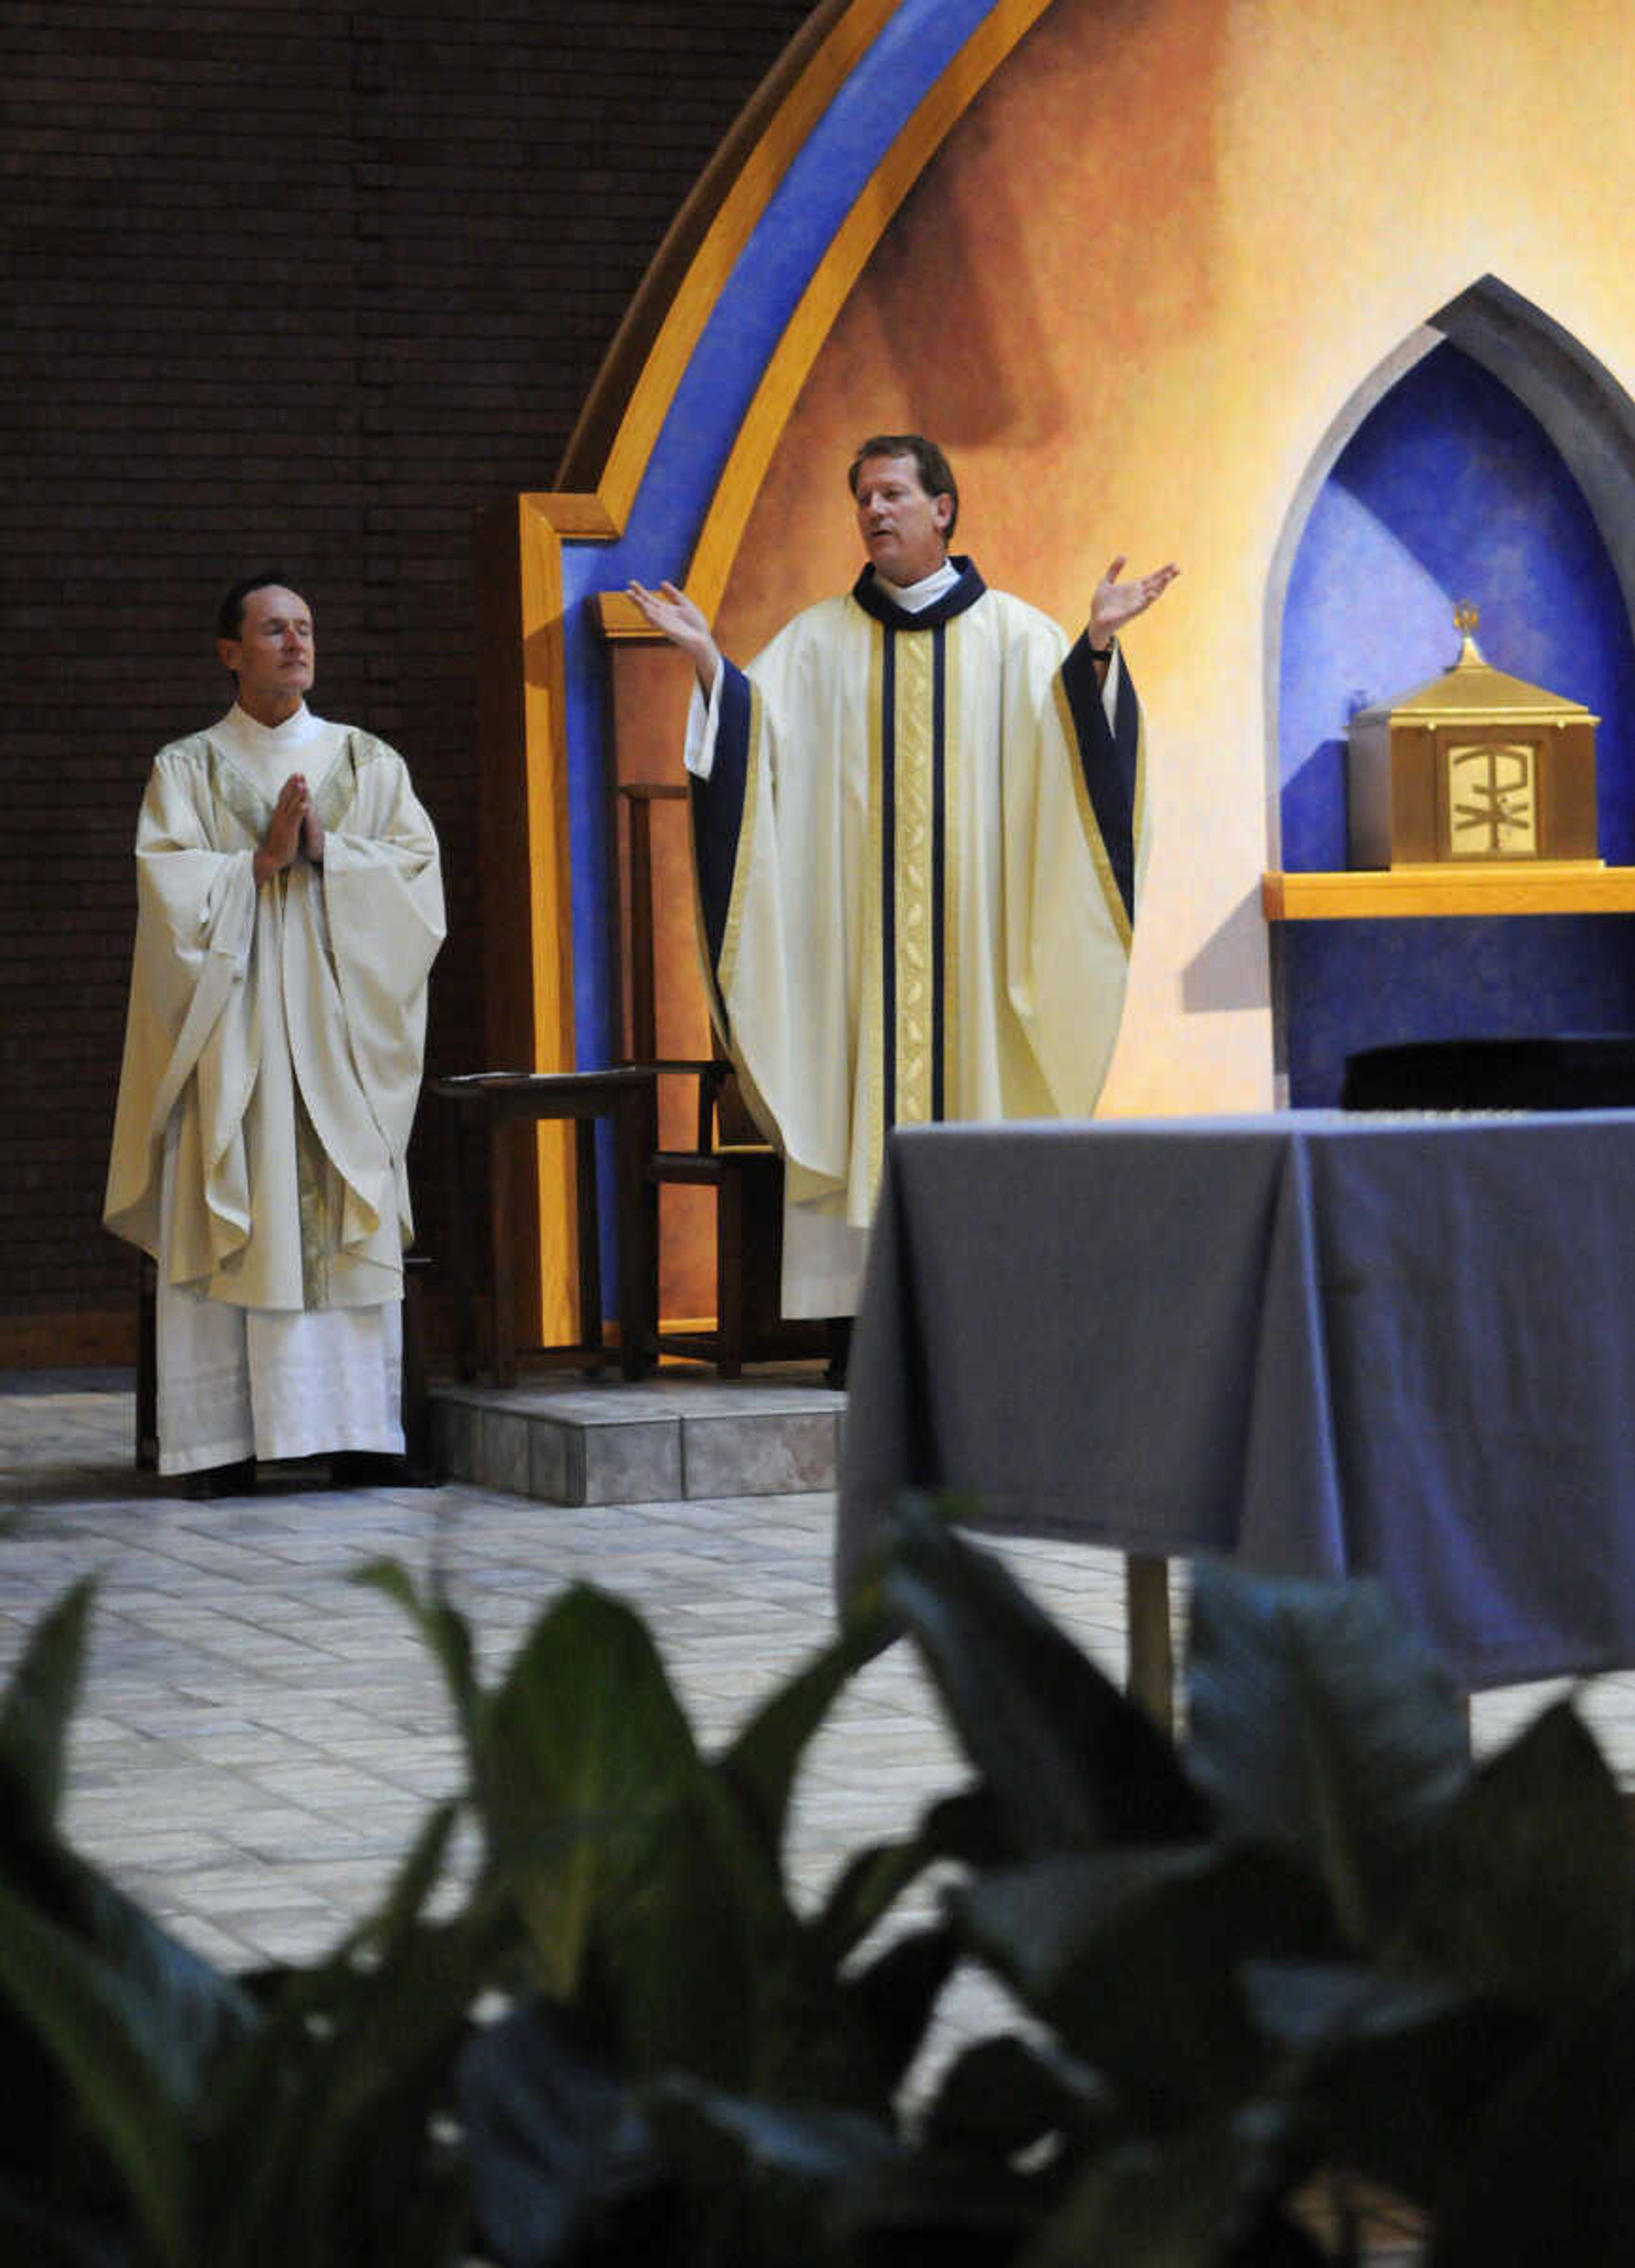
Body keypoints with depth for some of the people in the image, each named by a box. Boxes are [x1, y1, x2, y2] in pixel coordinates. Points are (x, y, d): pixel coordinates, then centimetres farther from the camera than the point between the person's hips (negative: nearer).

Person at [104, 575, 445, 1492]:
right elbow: (173, 893, -4)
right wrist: (263, 861, -14)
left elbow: (418, 871, 2)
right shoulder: (186, 771, 8)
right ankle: (225, 1443, -8)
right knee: (230, 1225, -8)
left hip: (340, 1027, 2)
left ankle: (355, 1430, -3)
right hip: (234, 1027, -1)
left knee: (350, 1226, -5)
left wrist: (327, 851, -10)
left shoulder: (370, 763, 13)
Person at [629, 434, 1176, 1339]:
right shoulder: (821, 640, 12)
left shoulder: (1011, 635, 8)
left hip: (972, 919, -1)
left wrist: (1096, 647, -22)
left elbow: (1070, 733, -6)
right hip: (858, 936, 1)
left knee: (968, 1065, -4)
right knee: (866, 1091, -4)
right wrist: (708, 661, -14)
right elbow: (754, 730, 2)